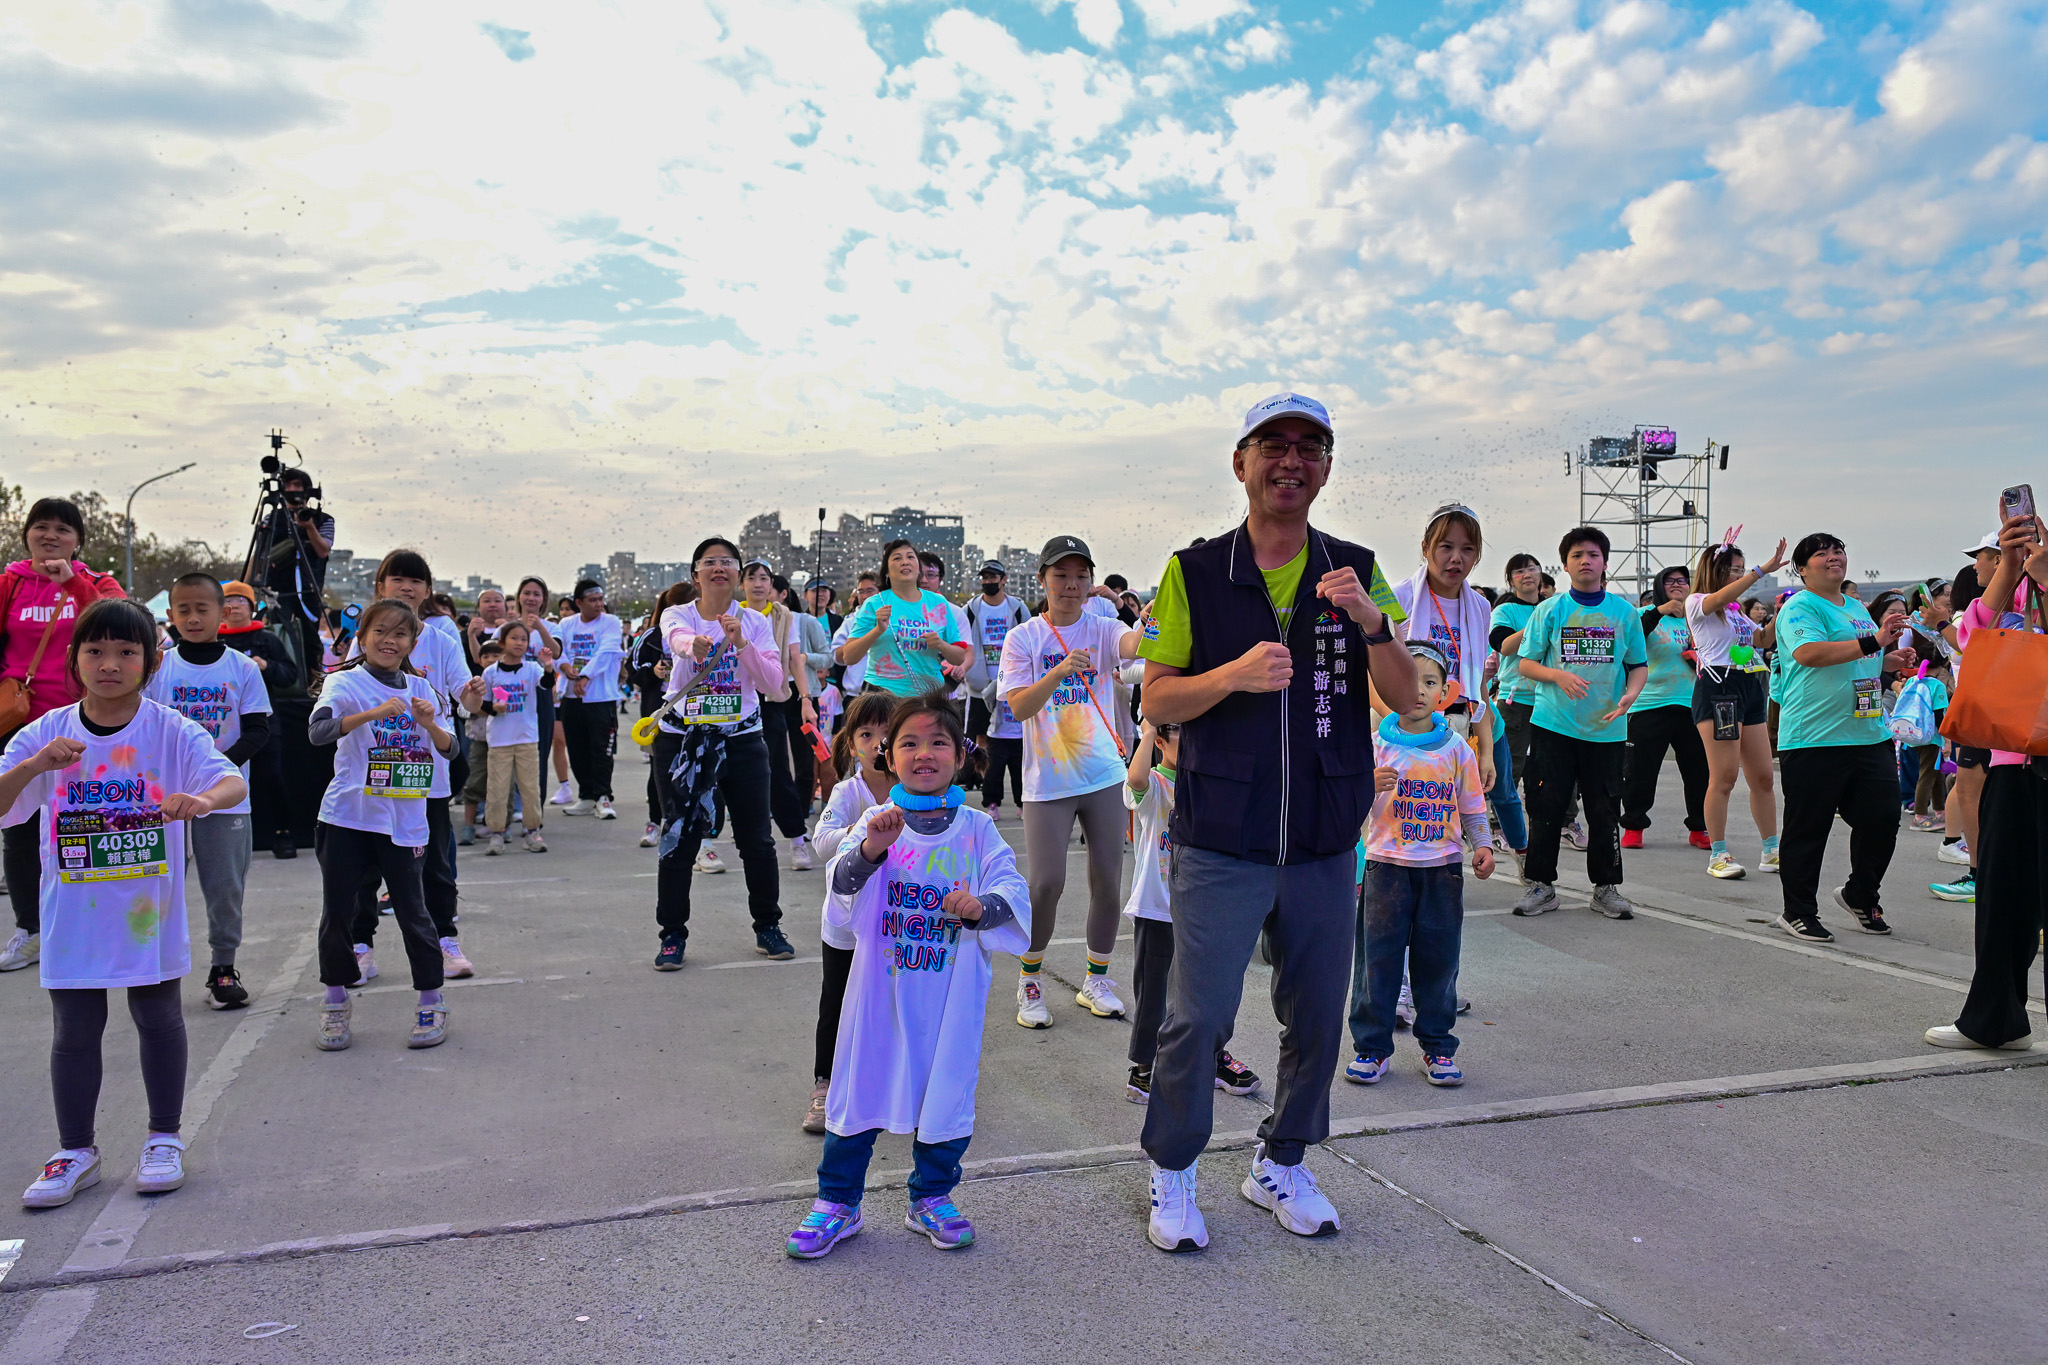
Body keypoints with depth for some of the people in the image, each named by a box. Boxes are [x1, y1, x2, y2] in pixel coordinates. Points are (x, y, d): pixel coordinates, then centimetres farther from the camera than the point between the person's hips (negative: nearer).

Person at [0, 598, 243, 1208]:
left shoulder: (172, 732, -9)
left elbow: (234, 782, -21)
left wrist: (202, 799, -44)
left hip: (150, 910, -1)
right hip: (73, 916, 2)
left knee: (158, 1019, 11)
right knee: (74, 1031, 10)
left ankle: (164, 1138, 27)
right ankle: (76, 1152, 25)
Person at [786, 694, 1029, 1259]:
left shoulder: (978, 830, -1)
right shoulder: (875, 823, -4)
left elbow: (1013, 893, -7)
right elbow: (841, 885, -16)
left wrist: (981, 907, -28)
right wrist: (869, 851, -35)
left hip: (951, 991, 1)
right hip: (881, 987, 0)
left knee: (946, 1086, 10)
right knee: (861, 1083, 8)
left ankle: (932, 1197, 32)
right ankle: (838, 1201, 26)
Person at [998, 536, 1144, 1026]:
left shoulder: (1103, 629, 2)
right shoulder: (1023, 638, -1)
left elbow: (1133, 645, -22)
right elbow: (1018, 707, -12)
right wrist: (1059, 673, -28)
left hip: (1104, 774, 2)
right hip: (1048, 781, -2)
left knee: (1108, 880, 6)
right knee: (1046, 884, -6)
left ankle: (1096, 980, 24)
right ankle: (1028, 981, 16)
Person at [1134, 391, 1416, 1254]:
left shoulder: (1356, 572, 5)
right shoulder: (1194, 574, -2)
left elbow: (1407, 698, 1)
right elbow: (1156, 702, -2)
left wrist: (1370, 619, -16)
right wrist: (1234, 673, -21)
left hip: (1325, 843, 3)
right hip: (1220, 845, -3)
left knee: (1318, 1015, 12)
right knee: (1197, 1018, 0)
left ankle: (1281, 1165, 34)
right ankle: (1172, 1173, 22)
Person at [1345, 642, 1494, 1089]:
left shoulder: (1456, 748, 4)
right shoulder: (1378, 746, -3)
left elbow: (1472, 805, 12)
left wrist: (1482, 845, 1)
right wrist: (1371, 785, -24)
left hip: (1442, 868, 2)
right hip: (1387, 866, -1)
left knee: (1438, 956, 8)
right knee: (1379, 957, 2)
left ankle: (1437, 1045, 21)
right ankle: (1371, 1046, 13)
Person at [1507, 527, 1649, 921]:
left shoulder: (1625, 612, 6)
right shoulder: (1549, 610, 3)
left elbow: (1639, 665, 11)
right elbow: (1526, 663, 3)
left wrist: (1630, 695, -9)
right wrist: (1558, 675, -16)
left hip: (1606, 729, 1)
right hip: (1553, 724, -1)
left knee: (1605, 811, 5)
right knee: (1546, 807, 0)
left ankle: (1606, 887, 18)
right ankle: (1541, 885, 11)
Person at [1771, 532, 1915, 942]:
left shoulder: (1857, 607, 19)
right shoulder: (1800, 607, -7)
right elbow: (1810, 653, -25)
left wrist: (1892, 659, 12)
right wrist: (1873, 641, -27)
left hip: (1870, 735, 8)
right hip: (1814, 739, -8)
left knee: (1882, 818, 8)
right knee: (1807, 828, 0)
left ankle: (1859, 895, 30)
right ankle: (1797, 912, 11)